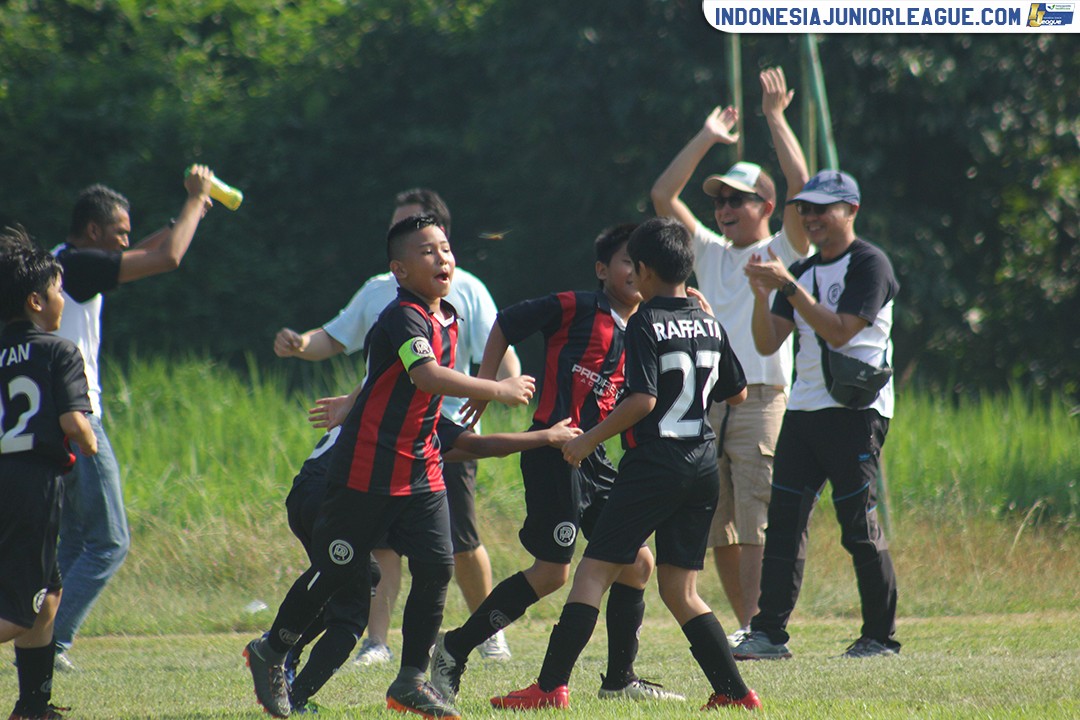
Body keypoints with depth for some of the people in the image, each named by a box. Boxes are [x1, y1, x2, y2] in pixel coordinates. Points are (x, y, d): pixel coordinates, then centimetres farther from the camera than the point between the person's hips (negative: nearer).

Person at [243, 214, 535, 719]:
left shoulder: (446, 318, 9)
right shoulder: (402, 319, -20)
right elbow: (427, 376, -37)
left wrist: (356, 403, 30)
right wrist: (496, 390, -37)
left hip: (421, 470, 8)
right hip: (368, 469, -8)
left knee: (436, 567, -3)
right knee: (335, 572, 2)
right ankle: (270, 653, 22)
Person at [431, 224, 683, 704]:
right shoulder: (574, 309, -4)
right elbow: (505, 324, 2)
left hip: (595, 460, 8)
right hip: (554, 451, -8)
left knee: (636, 563, 6)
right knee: (552, 572, -10)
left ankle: (620, 680, 17)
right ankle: (454, 650, 0)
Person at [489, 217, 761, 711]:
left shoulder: (645, 323, -10)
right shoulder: (710, 326, 10)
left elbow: (643, 399, -19)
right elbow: (738, 394, 20)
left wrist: (588, 441, -11)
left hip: (654, 462, -7)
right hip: (703, 465, 7)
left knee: (594, 571, -5)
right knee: (679, 589, 12)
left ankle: (551, 686, -10)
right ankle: (735, 692, 5)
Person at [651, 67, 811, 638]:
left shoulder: (785, 253, 5)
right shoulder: (711, 253, 20)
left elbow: (800, 186, -9)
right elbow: (663, 196, 15)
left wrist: (775, 118, -4)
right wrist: (707, 137, 14)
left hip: (761, 401, -6)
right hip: (706, 404, 6)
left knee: (756, 526, -13)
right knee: (717, 531, 3)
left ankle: (756, 630, -18)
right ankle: (747, 628, 9)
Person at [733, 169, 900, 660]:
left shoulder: (869, 264, -5)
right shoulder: (804, 271, 17)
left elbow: (840, 331, -18)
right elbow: (767, 344, 12)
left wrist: (788, 286, -20)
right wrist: (762, 294, -5)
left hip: (855, 411, -7)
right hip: (803, 411, 7)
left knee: (858, 523, -7)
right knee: (784, 518, 1)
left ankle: (881, 635, 0)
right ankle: (769, 633, 0)